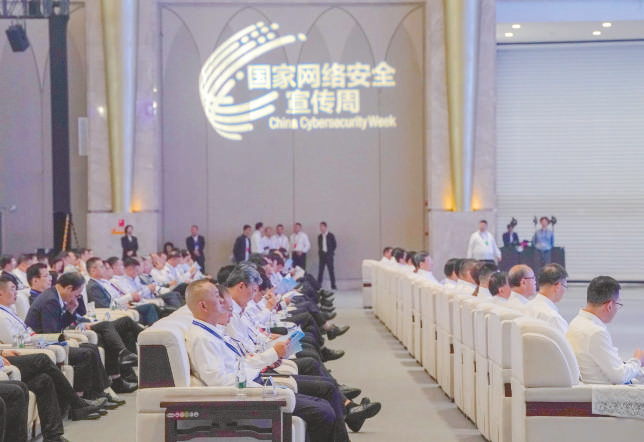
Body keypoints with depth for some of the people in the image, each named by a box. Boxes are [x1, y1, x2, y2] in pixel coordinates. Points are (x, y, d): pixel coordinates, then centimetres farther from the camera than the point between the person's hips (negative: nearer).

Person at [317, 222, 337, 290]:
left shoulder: (331, 236, 0)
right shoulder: (319, 236, 9)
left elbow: (334, 245, 4)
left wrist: (331, 252, 3)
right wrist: (320, 252, 5)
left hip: (329, 255, -3)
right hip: (322, 255, 3)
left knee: (331, 270, -1)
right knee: (321, 270, 1)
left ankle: (333, 285, 4)